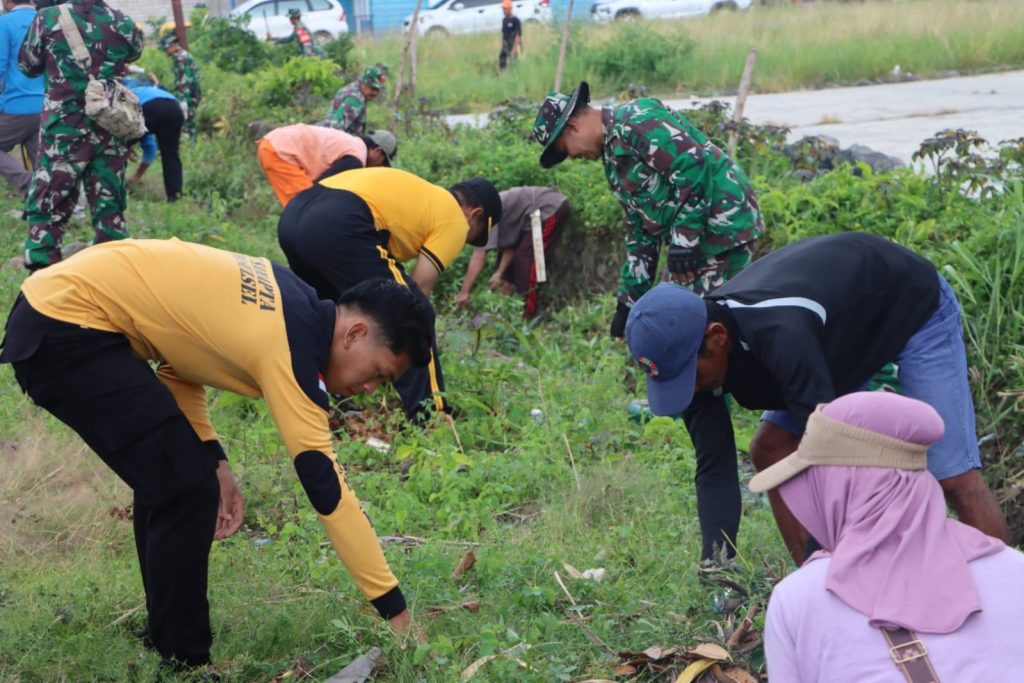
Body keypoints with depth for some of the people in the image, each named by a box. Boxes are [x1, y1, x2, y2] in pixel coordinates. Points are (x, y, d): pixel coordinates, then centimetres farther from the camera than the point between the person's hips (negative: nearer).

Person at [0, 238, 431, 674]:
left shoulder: (286, 303, 9)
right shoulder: (292, 343, -18)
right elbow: (326, 484, -19)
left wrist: (213, 461, 8)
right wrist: (393, 607, -16)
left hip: (54, 310, 10)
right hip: (64, 327, -10)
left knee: (169, 477, 18)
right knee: (189, 491, -9)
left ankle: (167, 635, 30)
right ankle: (182, 662, 4)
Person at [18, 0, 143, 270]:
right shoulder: (122, 23, -2)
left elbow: (27, 66, 4)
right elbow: (134, 53, 18)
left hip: (64, 128, -3)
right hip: (111, 129, 3)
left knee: (46, 206, 3)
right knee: (109, 206, 11)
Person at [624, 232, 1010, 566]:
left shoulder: (779, 334, -44)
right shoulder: (693, 343, -19)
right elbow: (714, 464, -15)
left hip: (916, 309, -8)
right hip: (848, 319, 8)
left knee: (952, 477, -16)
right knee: (771, 450, -2)